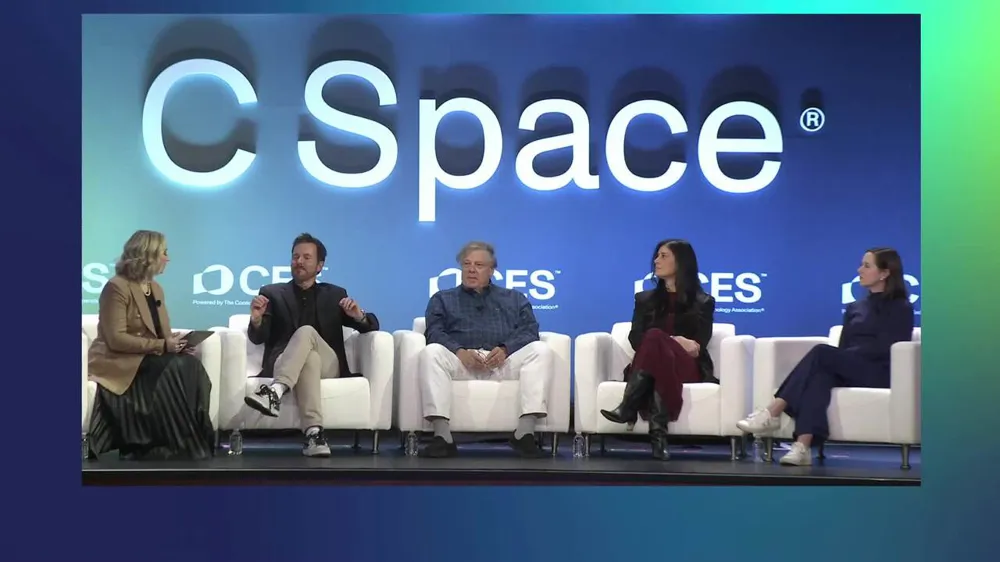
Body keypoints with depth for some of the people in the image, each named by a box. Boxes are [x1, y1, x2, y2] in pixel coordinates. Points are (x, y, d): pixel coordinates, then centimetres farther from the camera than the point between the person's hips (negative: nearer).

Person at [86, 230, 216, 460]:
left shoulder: (155, 288, 14)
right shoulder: (117, 287, -12)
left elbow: (163, 333, 16)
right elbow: (116, 339, -20)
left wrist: (174, 343, -8)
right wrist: (161, 346, -22)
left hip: (147, 358, 7)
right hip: (116, 362, -7)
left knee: (191, 366, -21)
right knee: (172, 370, -30)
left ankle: (193, 442, -21)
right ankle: (170, 445, -22)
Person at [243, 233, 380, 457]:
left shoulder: (335, 294, 21)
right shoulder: (271, 293, 17)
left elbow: (371, 327, 14)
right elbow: (258, 338, 4)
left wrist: (359, 316, -11)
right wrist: (256, 320, -21)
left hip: (328, 365, 1)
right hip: (283, 364, -1)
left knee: (306, 332, -32)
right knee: (309, 357, -38)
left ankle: (275, 392, -51)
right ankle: (314, 432, -53)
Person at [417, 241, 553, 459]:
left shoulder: (515, 299, 27)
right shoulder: (442, 299, 25)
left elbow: (529, 330, 9)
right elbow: (435, 333, 6)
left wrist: (506, 349, -13)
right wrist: (459, 352, -16)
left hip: (504, 362, 1)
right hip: (461, 361, -1)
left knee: (540, 350, -26)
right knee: (431, 352, -31)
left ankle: (525, 433, -33)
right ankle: (442, 437, -39)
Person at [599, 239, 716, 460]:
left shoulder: (703, 302, 17)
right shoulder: (645, 299, 24)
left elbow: (699, 344, 2)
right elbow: (635, 338, 7)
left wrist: (661, 342, -19)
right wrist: (672, 341, -14)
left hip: (688, 368, -2)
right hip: (650, 367, 2)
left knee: (655, 337, -35)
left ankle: (628, 408, -46)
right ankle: (658, 433, -55)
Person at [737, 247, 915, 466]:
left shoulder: (900, 308, 6)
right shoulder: (855, 308, 24)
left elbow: (884, 348, -8)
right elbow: (843, 348, 15)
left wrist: (833, 357, -13)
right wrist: (833, 361, -9)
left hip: (879, 373, -5)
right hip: (848, 370, 5)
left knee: (821, 352, -30)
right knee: (820, 375, -33)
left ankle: (773, 412, -34)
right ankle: (803, 447, -50)